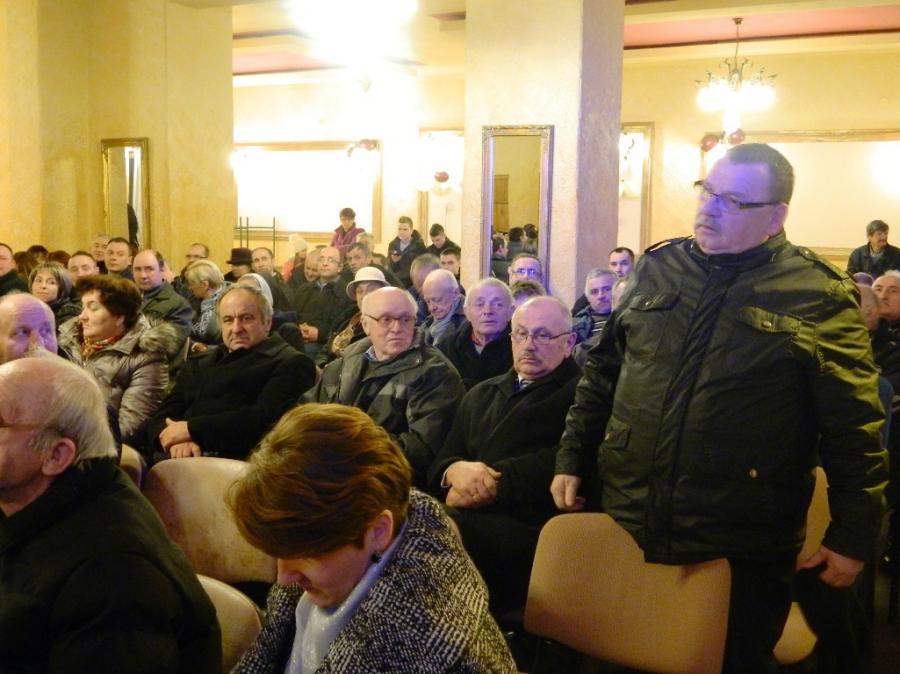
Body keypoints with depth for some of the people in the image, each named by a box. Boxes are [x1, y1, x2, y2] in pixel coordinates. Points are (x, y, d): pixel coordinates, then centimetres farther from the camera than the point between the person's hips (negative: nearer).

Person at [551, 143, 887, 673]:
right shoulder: (659, 269, 7)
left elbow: (853, 427, -6)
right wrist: (573, 458, 11)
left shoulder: (820, 295, -7)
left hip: (741, 551, -4)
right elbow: (603, 374, 14)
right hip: (627, 528, 4)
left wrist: (853, 537, -6)